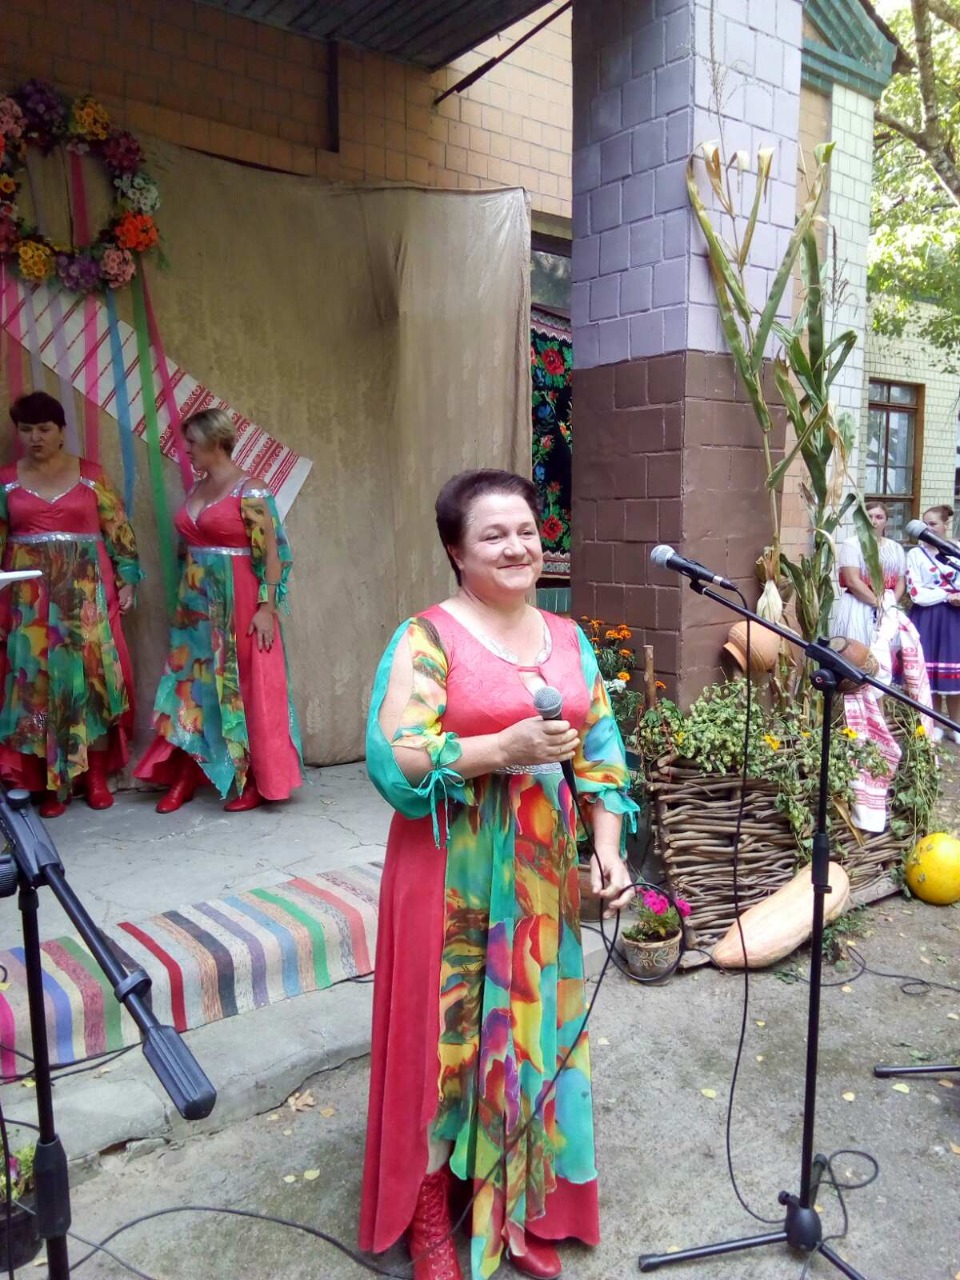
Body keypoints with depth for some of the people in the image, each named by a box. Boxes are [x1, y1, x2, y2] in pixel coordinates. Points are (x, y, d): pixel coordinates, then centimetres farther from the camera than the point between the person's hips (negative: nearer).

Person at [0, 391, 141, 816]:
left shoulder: (90, 475, 3)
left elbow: (118, 531, 4)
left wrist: (127, 580, -1)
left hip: (86, 591, -1)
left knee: (92, 675, -1)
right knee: (38, 680, 1)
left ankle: (97, 776, 10)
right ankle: (53, 782, 9)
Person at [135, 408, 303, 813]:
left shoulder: (249, 491, -11)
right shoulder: (196, 490, 11)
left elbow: (272, 552, -14)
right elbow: (189, 545, 15)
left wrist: (267, 607, -19)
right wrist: (185, 598, 15)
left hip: (238, 604, -7)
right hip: (197, 604, 7)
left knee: (246, 688, 1)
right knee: (192, 685, 9)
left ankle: (258, 782, 13)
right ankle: (185, 776, 20)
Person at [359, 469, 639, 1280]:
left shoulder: (568, 639, 9)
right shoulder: (427, 637, -10)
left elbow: (601, 753, 11)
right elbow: (392, 757, -17)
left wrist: (608, 849, 2)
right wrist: (504, 748, -23)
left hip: (544, 876, 5)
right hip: (455, 878, -5)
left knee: (536, 1031, 16)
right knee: (449, 1035, 7)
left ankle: (527, 1207, 38)